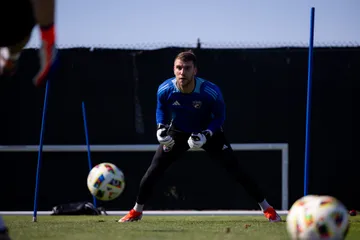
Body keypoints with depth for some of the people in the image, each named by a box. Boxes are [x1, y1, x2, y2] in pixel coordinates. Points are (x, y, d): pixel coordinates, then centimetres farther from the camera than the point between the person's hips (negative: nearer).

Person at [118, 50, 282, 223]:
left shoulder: (211, 92, -33)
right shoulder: (165, 90, -25)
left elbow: (219, 117, -15)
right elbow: (161, 109, -1)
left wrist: (206, 135, -30)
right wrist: (161, 128, -18)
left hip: (208, 132, -2)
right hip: (178, 132, 2)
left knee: (234, 169, -10)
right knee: (155, 169, -6)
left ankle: (267, 208, 0)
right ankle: (136, 211, 12)